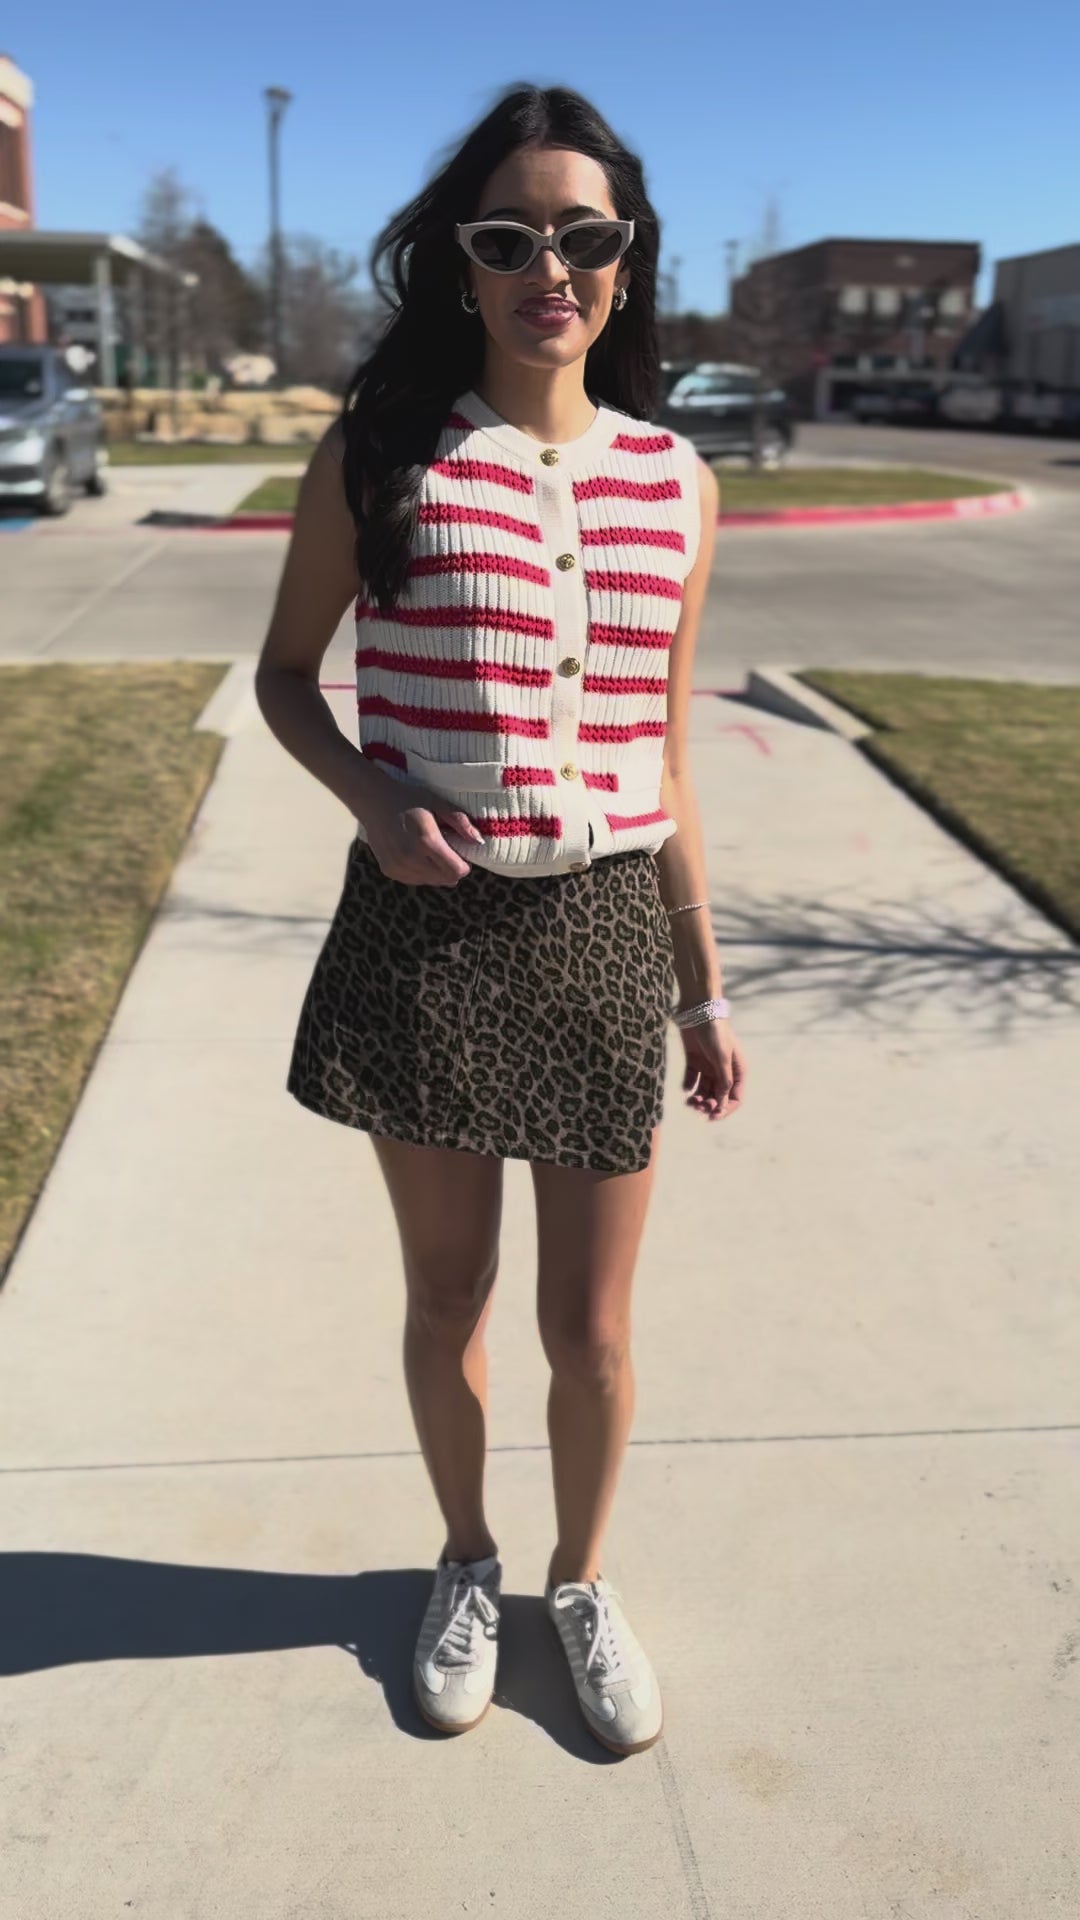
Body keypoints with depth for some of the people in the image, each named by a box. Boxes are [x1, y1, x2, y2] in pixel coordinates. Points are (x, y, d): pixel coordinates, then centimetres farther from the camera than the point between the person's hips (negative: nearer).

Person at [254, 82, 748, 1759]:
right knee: (445, 1296, 16)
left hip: (606, 933, 2)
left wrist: (705, 987, 9)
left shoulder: (675, 483, 3)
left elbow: (664, 752, 8)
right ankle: (467, 1561, 44)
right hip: (427, 932, -1)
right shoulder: (380, 458, -4)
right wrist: (371, 800, -15)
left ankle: (584, 1581, 41)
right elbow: (285, 672, 7)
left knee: (591, 1328, 12)